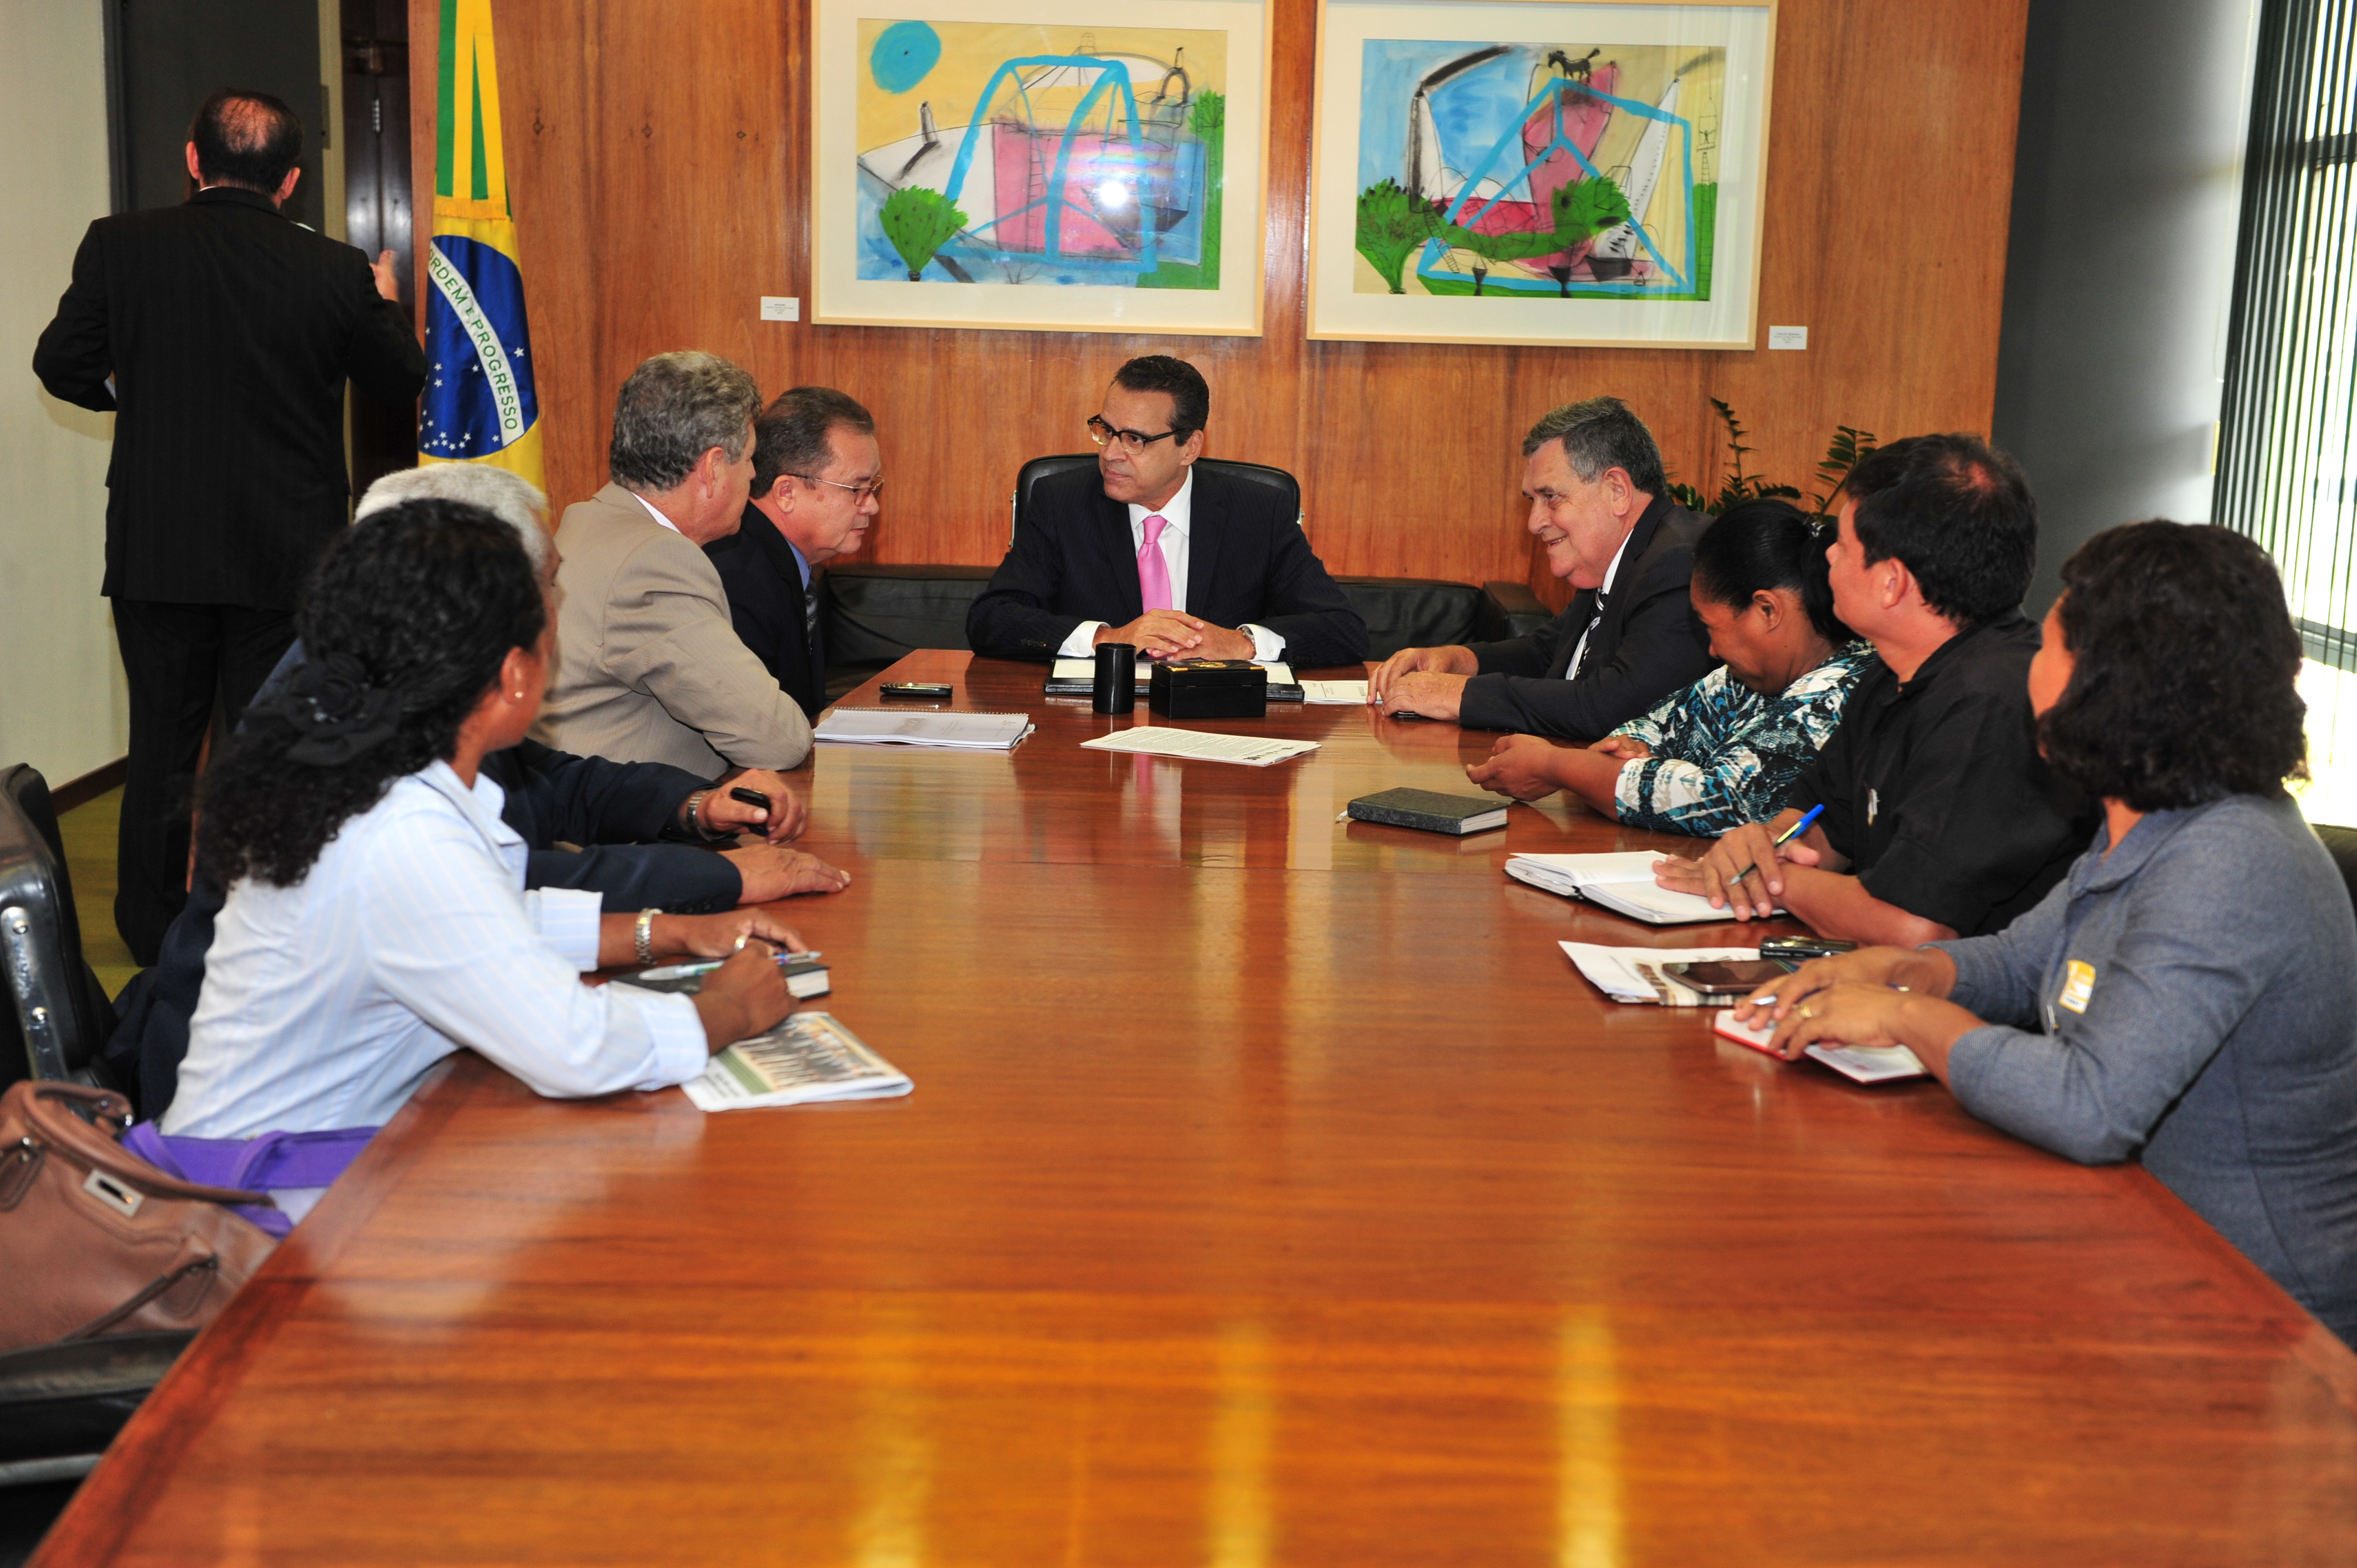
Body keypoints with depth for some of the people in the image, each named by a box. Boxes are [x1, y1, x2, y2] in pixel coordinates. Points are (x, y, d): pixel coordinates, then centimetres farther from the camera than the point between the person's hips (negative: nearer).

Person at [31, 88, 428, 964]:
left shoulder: (119, 247, -8)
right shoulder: (337, 273, -11)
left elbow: (62, 367, 1)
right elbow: (401, 386, 1)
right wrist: (384, 305, 21)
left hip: (158, 553, 1)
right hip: (285, 557, -1)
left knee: (161, 750, 15)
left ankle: (153, 935, 25)